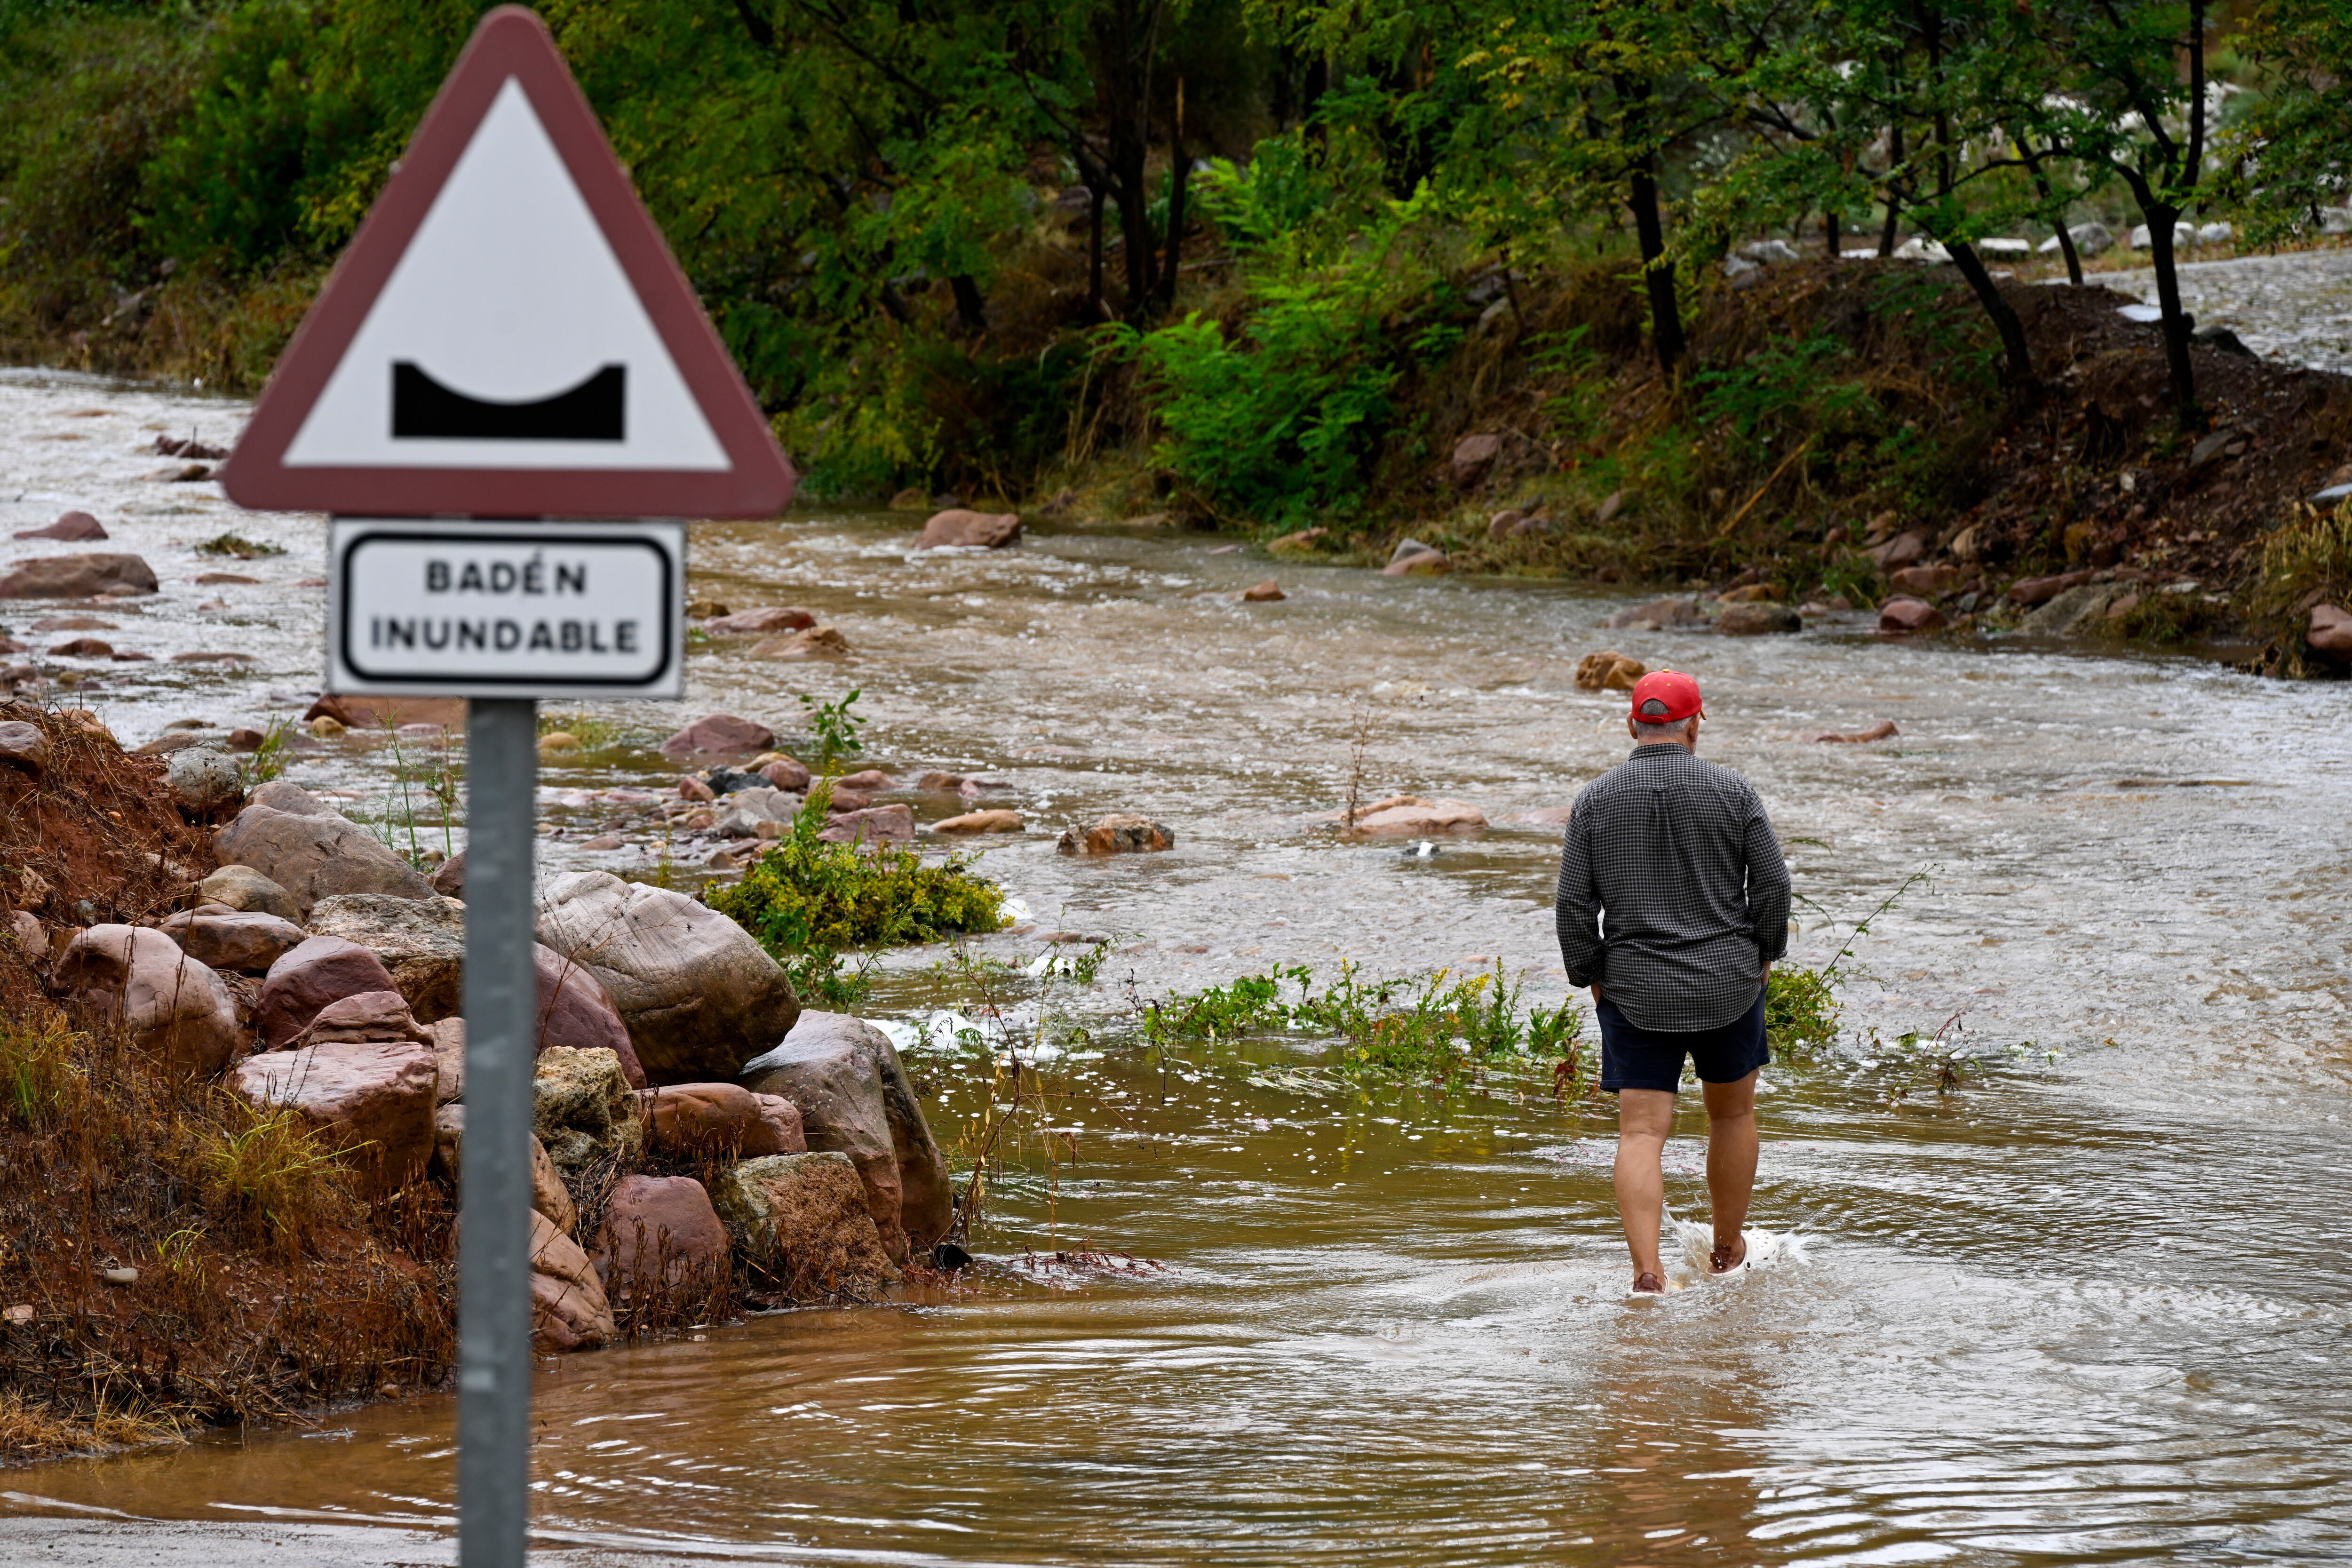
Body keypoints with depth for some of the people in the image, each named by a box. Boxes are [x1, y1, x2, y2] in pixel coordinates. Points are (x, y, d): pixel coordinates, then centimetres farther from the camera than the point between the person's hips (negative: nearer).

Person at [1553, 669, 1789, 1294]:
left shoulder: (1594, 801, -2)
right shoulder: (1733, 791, -4)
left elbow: (1573, 903, -5)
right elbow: (1773, 884, -5)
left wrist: (1591, 978, 8)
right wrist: (1764, 955, 10)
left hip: (1636, 994, 0)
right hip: (1728, 983, 0)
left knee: (1641, 1132, -2)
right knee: (1733, 1112, 21)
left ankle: (1647, 1273, -17)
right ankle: (1728, 1253, 33)